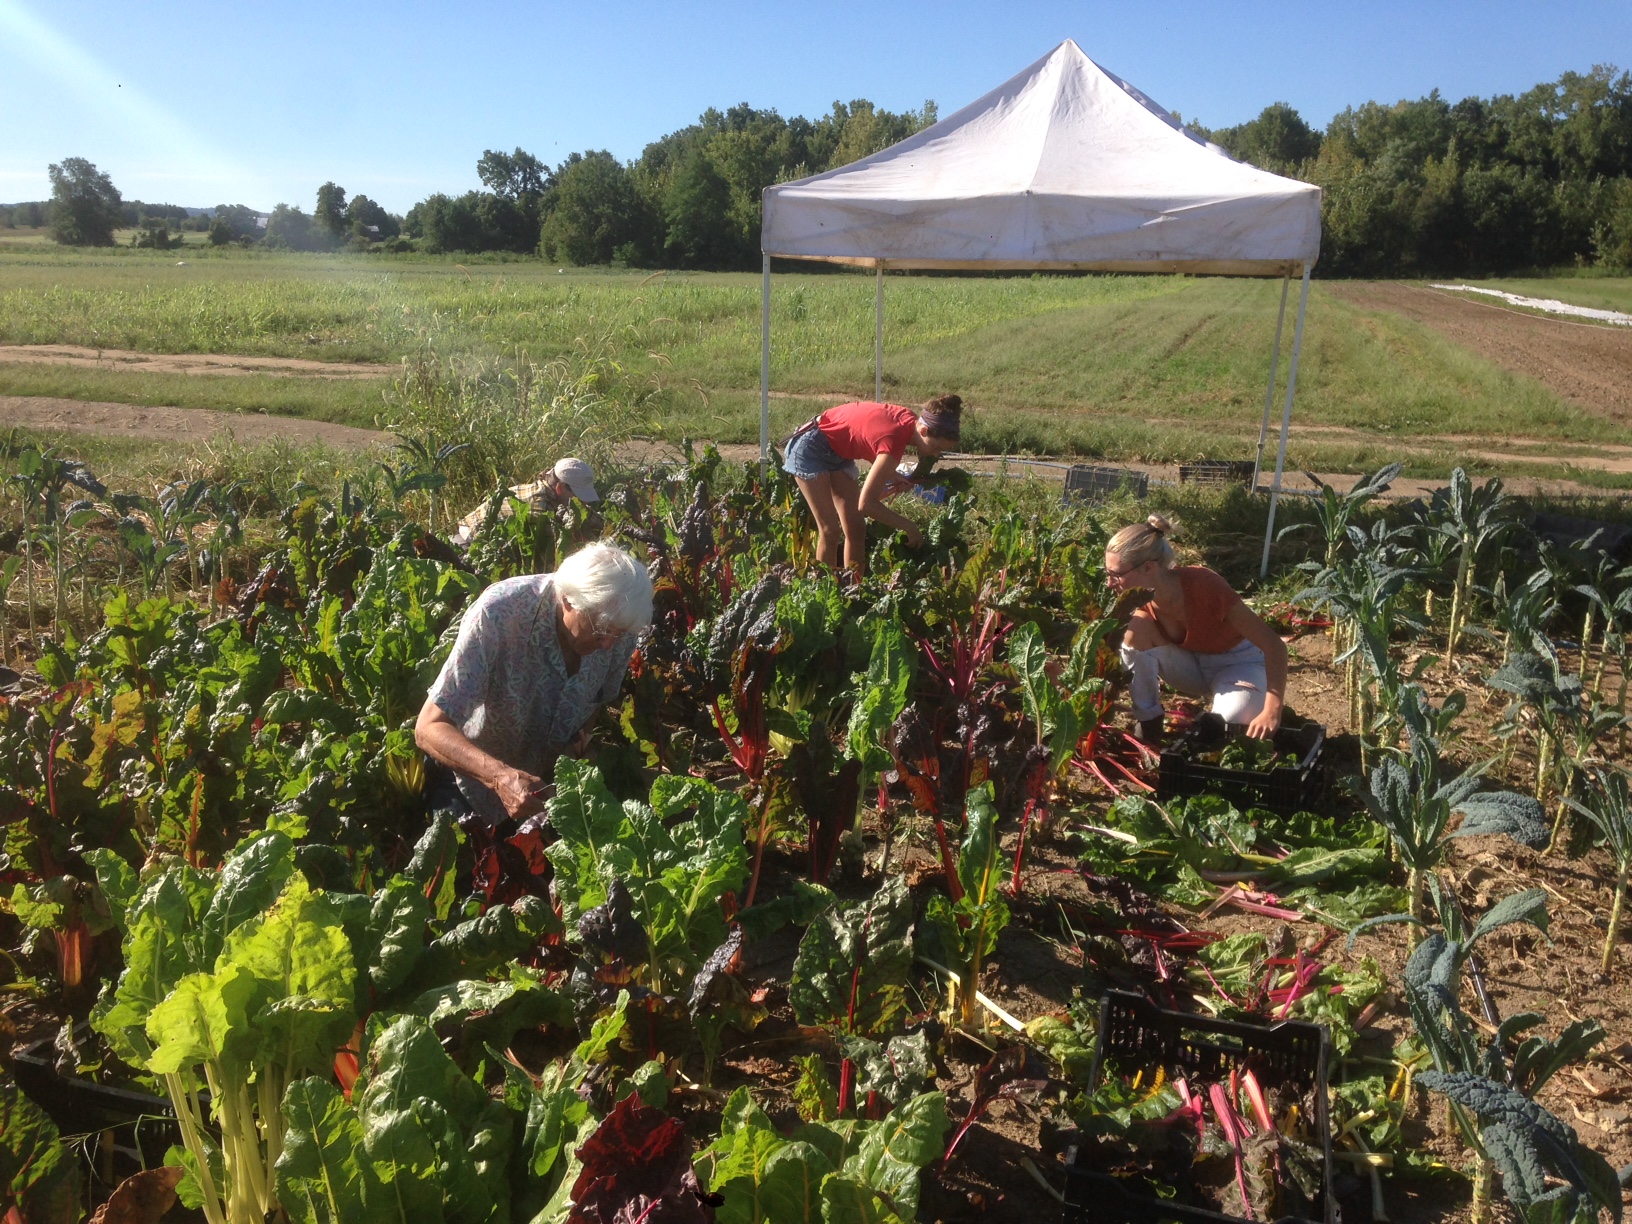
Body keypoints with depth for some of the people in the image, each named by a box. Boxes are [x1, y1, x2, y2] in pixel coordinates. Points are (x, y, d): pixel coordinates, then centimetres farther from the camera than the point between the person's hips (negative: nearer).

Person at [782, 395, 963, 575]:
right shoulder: (894, 440, -35)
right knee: (830, 531, -10)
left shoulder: (910, 420, -12)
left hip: (838, 451, 8)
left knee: (856, 528, 4)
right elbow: (866, 504, -35)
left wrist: (889, 473, -8)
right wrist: (909, 527, -27)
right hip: (809, 447, -8)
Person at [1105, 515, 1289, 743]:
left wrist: (1272, 712, -39)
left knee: (1227, 722, -35)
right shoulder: (1140, 598, -19)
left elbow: (1273, 644, -31)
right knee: (1136, 627, -25)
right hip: (1191, 663, 4)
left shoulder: (1203, 586, -34)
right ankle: (1148, 722, -10)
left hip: (1238, 662, -4)